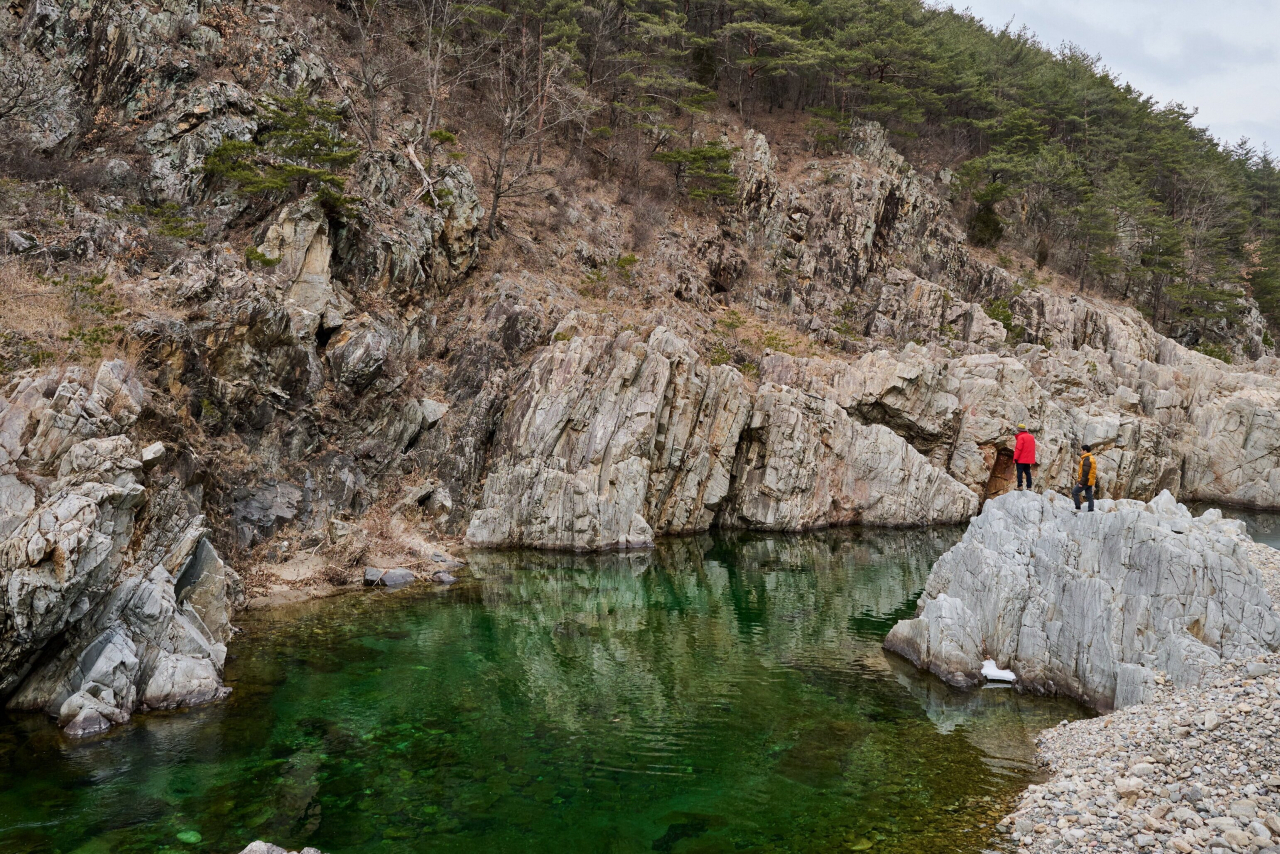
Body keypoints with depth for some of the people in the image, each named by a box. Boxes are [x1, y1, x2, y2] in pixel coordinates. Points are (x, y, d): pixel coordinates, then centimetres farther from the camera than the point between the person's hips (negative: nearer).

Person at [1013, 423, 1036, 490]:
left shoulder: (1021, 437, -12)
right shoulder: (1031, 437, 13)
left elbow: (1018, 449, -17)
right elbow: (1032, 449, 19)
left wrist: (1015, 458, -16)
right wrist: (1032, 460, 24)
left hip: (1021, 459, -7)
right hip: (1028, 459, 7)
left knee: (1019, 472, -6)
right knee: (1027, 472, 9)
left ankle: (1020, 486, -12)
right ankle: (1029, 486, 6)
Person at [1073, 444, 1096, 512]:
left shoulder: (1086, 459, -17)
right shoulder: (1091, 458, 16)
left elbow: (1085, 472, -22)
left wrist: (1081, 482, -21)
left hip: (1086, 481, -10)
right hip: (1090, 481, 10)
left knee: (1074, 492, -3)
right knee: (1089, 496, 8)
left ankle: (1078, 508, -3)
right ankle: (1091, 510, 7)